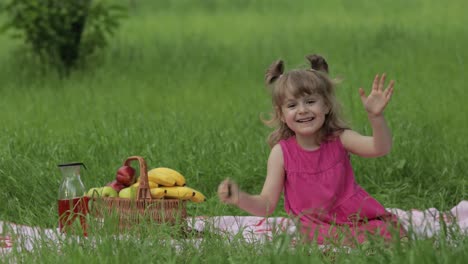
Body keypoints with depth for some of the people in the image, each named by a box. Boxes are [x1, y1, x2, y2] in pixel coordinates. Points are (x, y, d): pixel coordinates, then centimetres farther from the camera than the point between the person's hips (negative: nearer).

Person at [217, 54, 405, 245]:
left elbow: (380, 148, -20)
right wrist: (239, 199, -25)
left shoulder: (340, 139, -3)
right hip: (318, 228, -2)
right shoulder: (282, 152, -5)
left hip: (358, 218, 2)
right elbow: (267, 204, -4)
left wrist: (375, 116, -38)